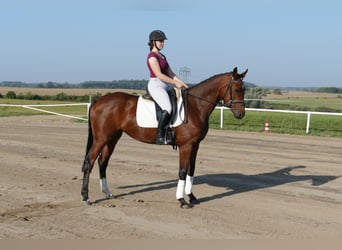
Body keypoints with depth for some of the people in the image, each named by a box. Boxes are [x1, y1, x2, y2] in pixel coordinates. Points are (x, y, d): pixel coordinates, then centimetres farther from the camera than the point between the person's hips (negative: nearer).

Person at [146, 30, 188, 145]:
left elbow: (170, 73, 17)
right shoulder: (152, 56, -8)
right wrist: (176, 83, -15)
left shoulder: (162, 57, 21)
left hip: (166, 86, 10)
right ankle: (159, 136, -24)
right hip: (155, 85, -10)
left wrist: (182, 83, 4)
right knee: (168, 108, -30)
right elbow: (159, 75, -17)